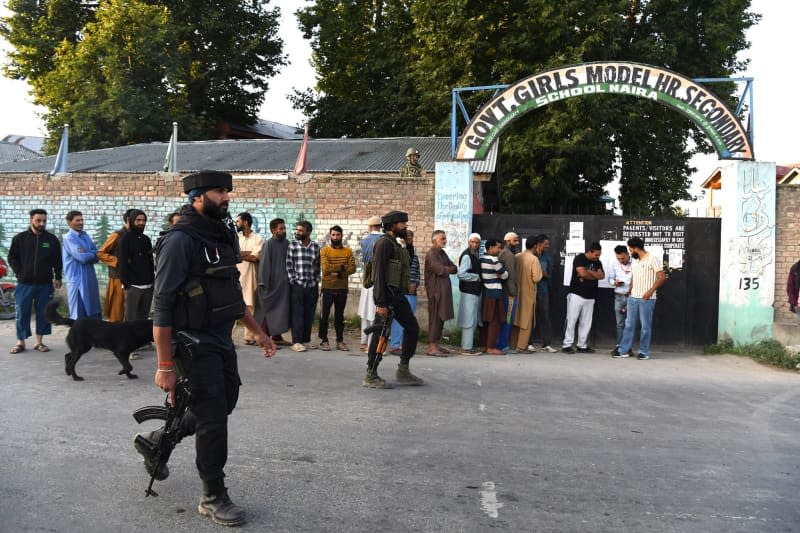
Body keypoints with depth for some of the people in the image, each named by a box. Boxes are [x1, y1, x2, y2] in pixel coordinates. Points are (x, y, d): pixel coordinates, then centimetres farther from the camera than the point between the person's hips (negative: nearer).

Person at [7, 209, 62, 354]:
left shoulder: (52, 239, 4)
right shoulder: (19, 238, 2)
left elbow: (57, 261, 9)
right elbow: (12, 258, 7)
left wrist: (57, 277, 4)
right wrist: (19, 273, -2)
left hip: (45, 284, 1)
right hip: (24, 284, -1)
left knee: (43, 313, 4)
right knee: (22, 313, 2)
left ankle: (39, 341, 14)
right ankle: (20, 342, 12)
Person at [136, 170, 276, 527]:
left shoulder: (222, 235, 8)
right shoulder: (181, 240, -18)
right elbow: (162, 306, -20)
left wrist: (258, 331, 18)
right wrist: (165, 366, -22)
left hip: (222, 339, 9)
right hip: (196, 342, -9)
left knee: (225, 403, 19)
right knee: (212, 417, 0)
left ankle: (156, 441, 40)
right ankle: (214, 498, 18)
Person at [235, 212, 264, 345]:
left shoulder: (258, 239, -1)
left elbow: (255, 258, -14)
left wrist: (238, 254, -6)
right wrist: (249, 253, -12)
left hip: (249, 277, -3)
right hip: (234, 276, 3)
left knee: (249, 307, 3)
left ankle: (249, 337, 9)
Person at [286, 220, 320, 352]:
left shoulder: (316, 246, 8)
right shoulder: (293, 245, 0)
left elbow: (317, 266, 11)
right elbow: (289, 265, -2)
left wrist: (317, 283, 8)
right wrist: (293, 281, -7)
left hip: (312, 286, 3)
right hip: (297, 285, -3)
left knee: (309, 314, 7)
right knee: (297, 314, -3)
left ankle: (305, 340, 16)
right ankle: (296, 342, 0)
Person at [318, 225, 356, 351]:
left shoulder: (348, 251, 6)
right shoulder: (324, 251, -1)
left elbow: (352, 268, -7)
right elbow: (326, 269, -15)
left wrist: (338, 273, -16)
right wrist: (342, 267, -12)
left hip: (342, 289, 2)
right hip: (328, 288, -2)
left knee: (340, 316, 9)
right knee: (324, 315, 3)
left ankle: (340, 341, 15)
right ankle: (324, 340, 11)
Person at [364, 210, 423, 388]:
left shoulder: (394, 244, 19)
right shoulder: (384, 243, -12)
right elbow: (379, 273, -20)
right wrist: (381, 303, -23)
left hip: (397, 295, 11)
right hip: (387, 295, -11)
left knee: (412, 327, 13)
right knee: (381, 333, -5)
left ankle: (403, 371, 19)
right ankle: (371, 376, 4)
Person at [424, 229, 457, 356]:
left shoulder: (442, 253, 17)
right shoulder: (431, 254, -10)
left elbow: (454, 268, 13)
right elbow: (440, 270, -18)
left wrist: (447, 269, -8)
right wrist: (451, 269, -2)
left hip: (444, 289, 9)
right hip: (435, 289, -9)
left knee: (441, 317, 11)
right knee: (435, 317, -6)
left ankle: (436, 344, 19)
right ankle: (432, 347, -1)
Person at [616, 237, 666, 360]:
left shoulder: (653, 259, -10)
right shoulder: (635, 261, 13)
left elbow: (662, 277, -15)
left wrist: (650, 292, -19)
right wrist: (630, 290, 13)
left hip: (646, 299, -7)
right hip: (633, 298, 7)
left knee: (646, 326, 2)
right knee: (629, 325, 8)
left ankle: (644, 352, 11)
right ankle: (624, 350, 12)